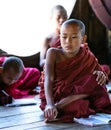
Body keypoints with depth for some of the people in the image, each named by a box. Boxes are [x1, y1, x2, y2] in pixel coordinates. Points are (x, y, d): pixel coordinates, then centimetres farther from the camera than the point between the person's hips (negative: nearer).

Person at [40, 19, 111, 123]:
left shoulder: (87, 57, 2)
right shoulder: (53, 53, -8)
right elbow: (48, 80, -21)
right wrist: (50, 104, -37)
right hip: (55, 96, -5)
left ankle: (59, 105, -27)